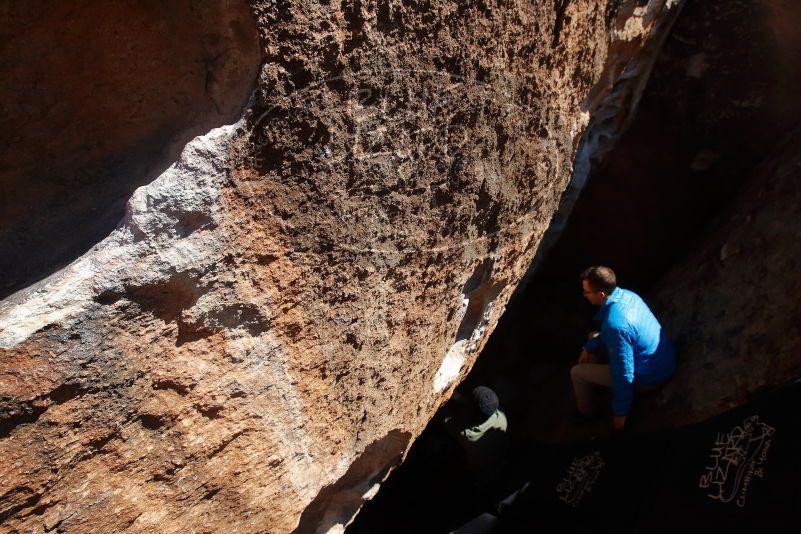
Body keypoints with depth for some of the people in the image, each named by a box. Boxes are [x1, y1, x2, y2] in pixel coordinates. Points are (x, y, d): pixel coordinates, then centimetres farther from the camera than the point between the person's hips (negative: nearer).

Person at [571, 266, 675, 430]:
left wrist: (620, 413, -16)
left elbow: (624, 374, -28)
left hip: (651, 377, -8)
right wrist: (589, 347, 5)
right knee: (593, 342, 21)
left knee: (577, 372, 1)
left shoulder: (615, 325, -36)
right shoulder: (626, 294, -8)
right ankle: (596, 385, 40)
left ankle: (586, 414, 26)